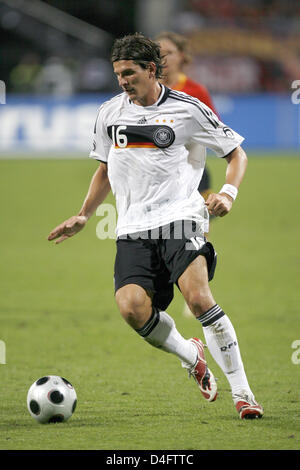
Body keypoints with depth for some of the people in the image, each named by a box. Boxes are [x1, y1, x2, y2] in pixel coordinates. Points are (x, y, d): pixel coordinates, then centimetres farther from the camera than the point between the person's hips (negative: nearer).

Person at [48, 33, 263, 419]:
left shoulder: (187, 109, 1)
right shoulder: (109, 114, 14)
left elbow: (237, 155, 8)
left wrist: (228, 193, -9)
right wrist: (83, 217, 23)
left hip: (180, 217, -4)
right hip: (133, 228, 4)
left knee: (198, 297, -25)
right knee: (132, 307, -19)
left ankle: (241, 392, -15)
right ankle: (191, 356, 11)